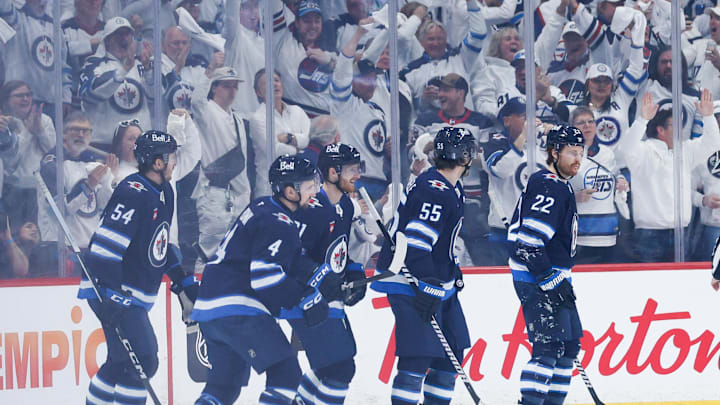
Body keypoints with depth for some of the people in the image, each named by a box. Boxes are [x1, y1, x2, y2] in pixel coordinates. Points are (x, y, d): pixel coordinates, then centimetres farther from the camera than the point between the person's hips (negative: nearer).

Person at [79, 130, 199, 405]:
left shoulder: (163, 193, 12)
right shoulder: (133, 194, -20)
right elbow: (106, 245, -26)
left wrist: (184, 282, 25)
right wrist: (110, 295, -30)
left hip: (134, 296, 10)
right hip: (111, 292, -10)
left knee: (121, 363, 17)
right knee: (142, 360, -14)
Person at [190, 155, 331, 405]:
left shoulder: (262, 207, 17)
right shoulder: (278, 224, -13)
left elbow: (288, 261, 22)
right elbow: (265, 276, -22)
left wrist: (319, 275, 9)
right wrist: (306, 299, -15)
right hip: (237, 311, -10)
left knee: (225, 383, 18)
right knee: (285, 370, -11)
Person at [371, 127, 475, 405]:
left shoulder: (450, 189, 12)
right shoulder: (435, 191, -21)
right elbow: (415, 242, -27)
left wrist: (453, 272, 22)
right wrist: (427, 289, -28)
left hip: (436, 282, 11)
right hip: (411, 283, -11)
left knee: (453, 350, 13)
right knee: (418, 357, -15)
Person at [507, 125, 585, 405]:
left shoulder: (560, 186, 18)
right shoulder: (548, 186, -16)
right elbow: (529, 240, -23)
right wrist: (550, 279, -23)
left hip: (552, 278, 11)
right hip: (535, 279, -11)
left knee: (569, 344, 12)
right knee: (549, 345, -17)